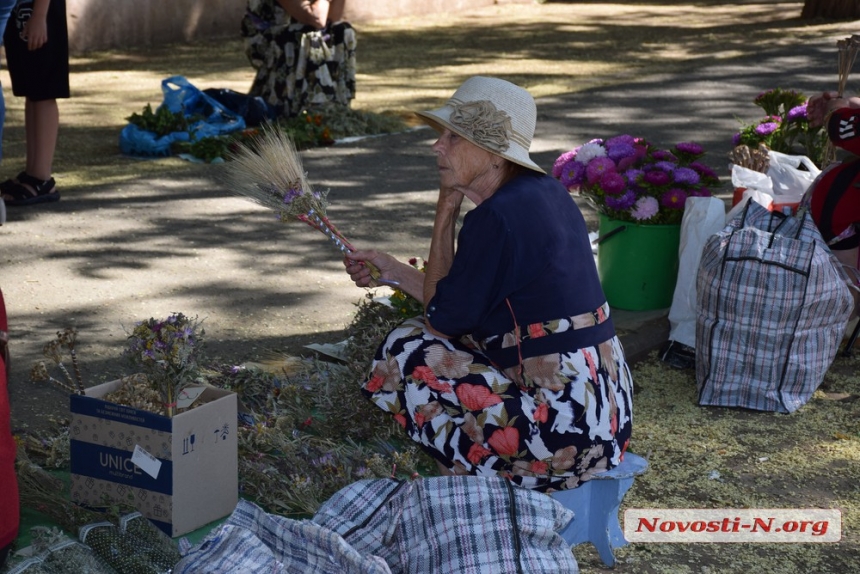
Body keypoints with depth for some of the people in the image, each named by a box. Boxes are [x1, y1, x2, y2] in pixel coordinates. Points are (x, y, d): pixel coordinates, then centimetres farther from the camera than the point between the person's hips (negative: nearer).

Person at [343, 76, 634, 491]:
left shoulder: (496, 218, -19)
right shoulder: (544, 194, 9)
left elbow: (442, 317, -5)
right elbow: (467, 306, 17)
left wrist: (444, 215, -1)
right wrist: (393, 272, 19)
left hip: (566, 435, -9)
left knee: (406, 353, -2)